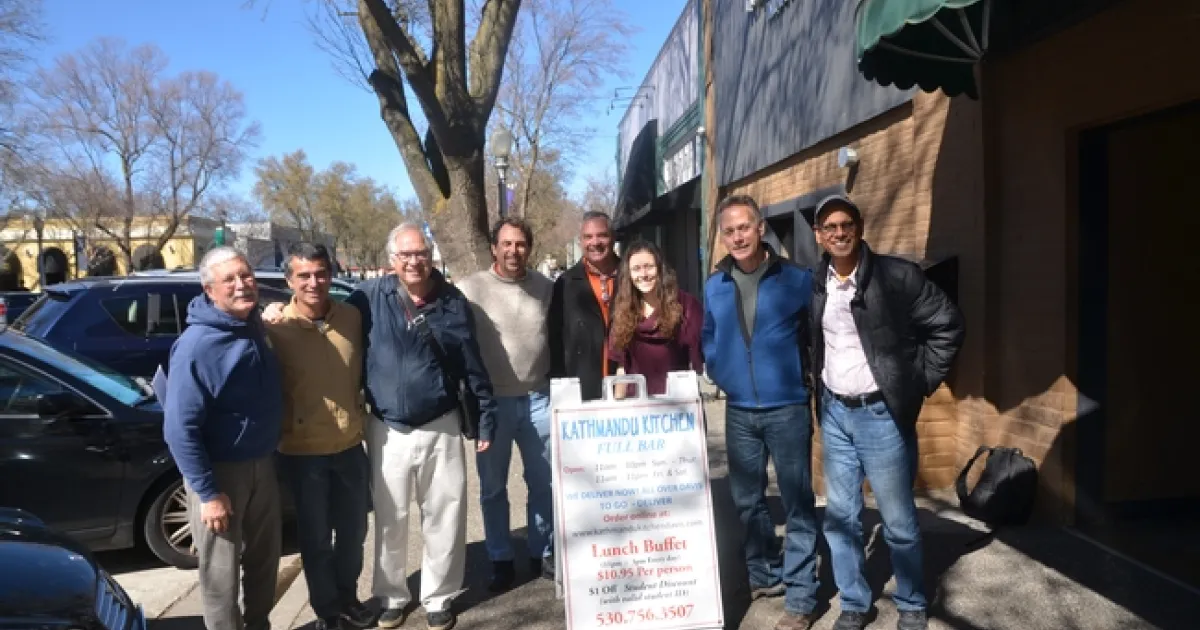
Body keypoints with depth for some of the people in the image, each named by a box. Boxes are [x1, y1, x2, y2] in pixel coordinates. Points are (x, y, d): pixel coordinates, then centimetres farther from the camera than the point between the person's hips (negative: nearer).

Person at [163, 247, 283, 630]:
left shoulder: (255, 328, 1)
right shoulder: (197, 345, -21)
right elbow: (180, 429, -21)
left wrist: (269, 453, 10)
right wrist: (208, 493, -21)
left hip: (263, 462, 7)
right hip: (221, 470, -7)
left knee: (264, 555, 20)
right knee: (222, 570, 7)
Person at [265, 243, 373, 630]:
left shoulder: (352, 317, -5)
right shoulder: (275, 327, -14)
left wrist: (359, 409, 8)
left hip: (350, 445, 3)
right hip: (302, 451, -3)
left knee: (353, 530, 18)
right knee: (316, 538, 12)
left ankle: (348, 597, 41)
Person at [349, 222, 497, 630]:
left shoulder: (453, 302, -1)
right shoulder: (371, 296, -4)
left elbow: (472, 368, 2)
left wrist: (485, 419, 3)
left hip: (441, 428, 0)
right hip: (387, 430, 0)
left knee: (444, 519, 8)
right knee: (390, 520, 12)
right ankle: (392, 596, 32)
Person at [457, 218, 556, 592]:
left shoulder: (545, 287, 3)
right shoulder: (470, 289, -8)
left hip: (539, 400, 3)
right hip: (492, 402, -2)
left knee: (543, 483, 13)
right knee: (493, 488, 10)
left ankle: (542, 554, 30)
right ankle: (501, 561, 26)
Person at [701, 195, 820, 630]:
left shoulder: (796, 278, -7)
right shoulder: (714, 286, 5)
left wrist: (807, 377, -3)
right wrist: (720, 374, 8)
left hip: (788, 408, -4)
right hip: (738, 410, 4)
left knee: (797, 503, 3)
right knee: (747, 499, 15)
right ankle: (763, 576, 33)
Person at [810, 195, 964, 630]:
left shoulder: (897, 275, -10)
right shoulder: (813, 284, 3)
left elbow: (947, 325, -5)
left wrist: (921, 382, -6)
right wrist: (817, 385, 9)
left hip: (882, 414, -4)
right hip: (834, 414, 4)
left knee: (898, 520, 6)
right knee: (840, 517, 11)